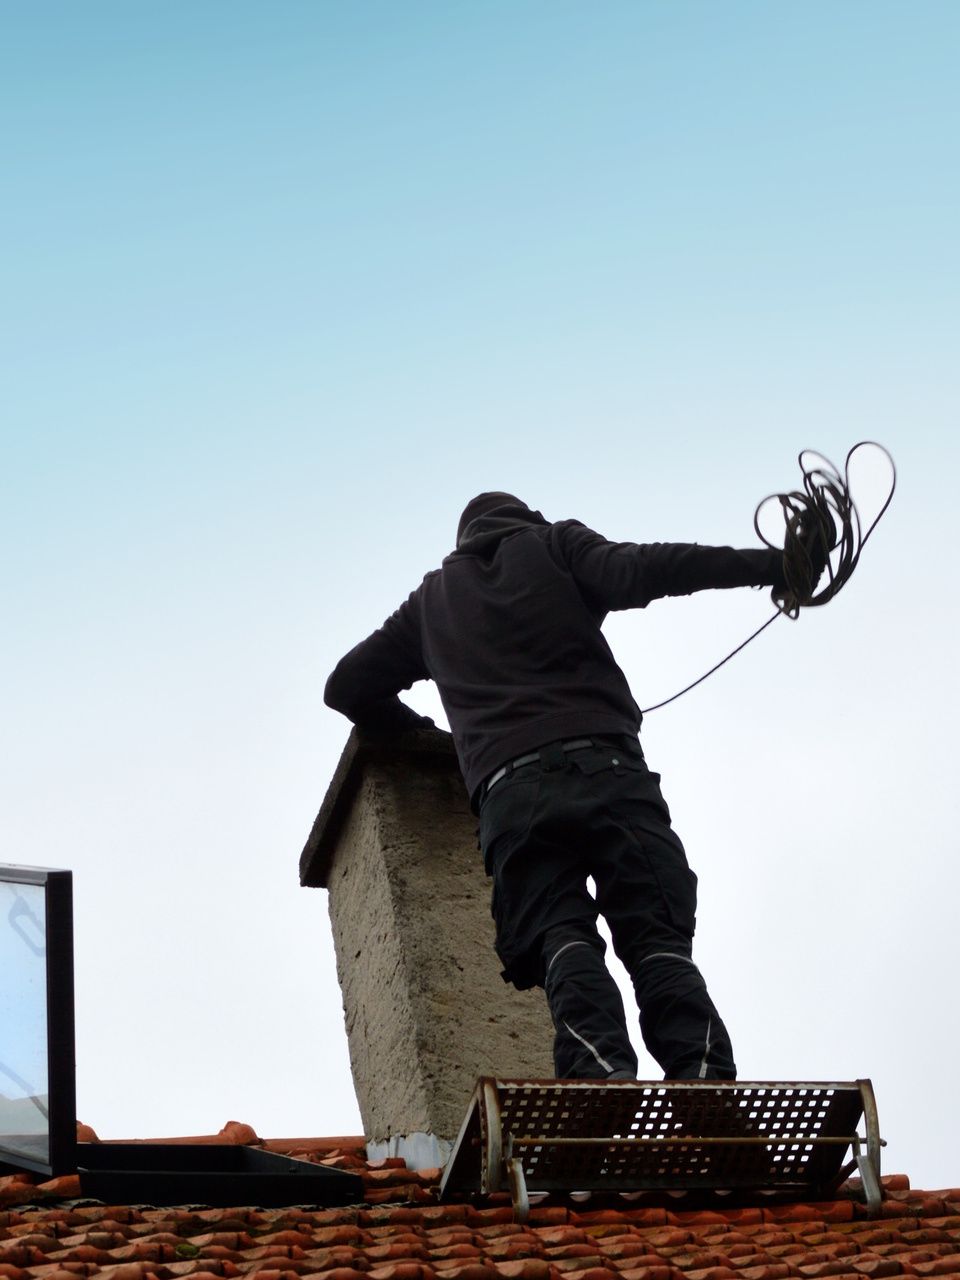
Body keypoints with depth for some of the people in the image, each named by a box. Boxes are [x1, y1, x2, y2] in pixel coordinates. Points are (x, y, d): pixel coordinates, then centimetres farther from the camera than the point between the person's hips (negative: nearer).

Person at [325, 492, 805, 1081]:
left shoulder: (431, 600, 32)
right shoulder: (554, 543, 23)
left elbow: (348, 687, 34)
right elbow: (634, 572, 2)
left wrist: (420, 729, 47)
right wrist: (764, 565, -3)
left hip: (511, 793, 1)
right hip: (606, 767, -1)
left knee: (560, 936, -12)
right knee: (657, 938, -8)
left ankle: (601, 1067, -39)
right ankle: (704, 1074, -32)